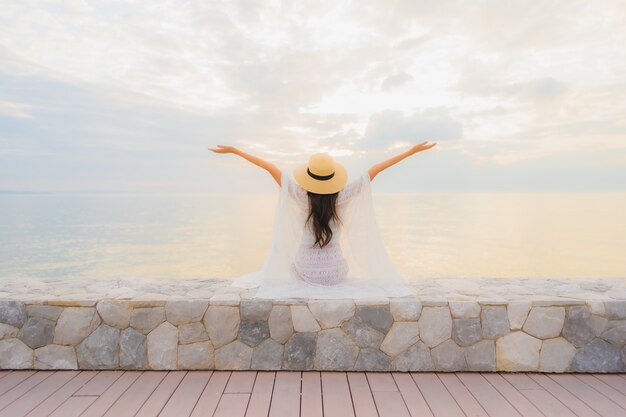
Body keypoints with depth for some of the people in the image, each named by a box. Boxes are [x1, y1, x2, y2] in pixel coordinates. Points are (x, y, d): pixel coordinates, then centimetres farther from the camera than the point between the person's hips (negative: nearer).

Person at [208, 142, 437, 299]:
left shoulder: (301, 197, -18)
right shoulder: (343, 197, -16)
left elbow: (271, 168, -15)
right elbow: (375, 170, -12)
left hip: (304, 270, 0)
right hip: (336, 272, 0)